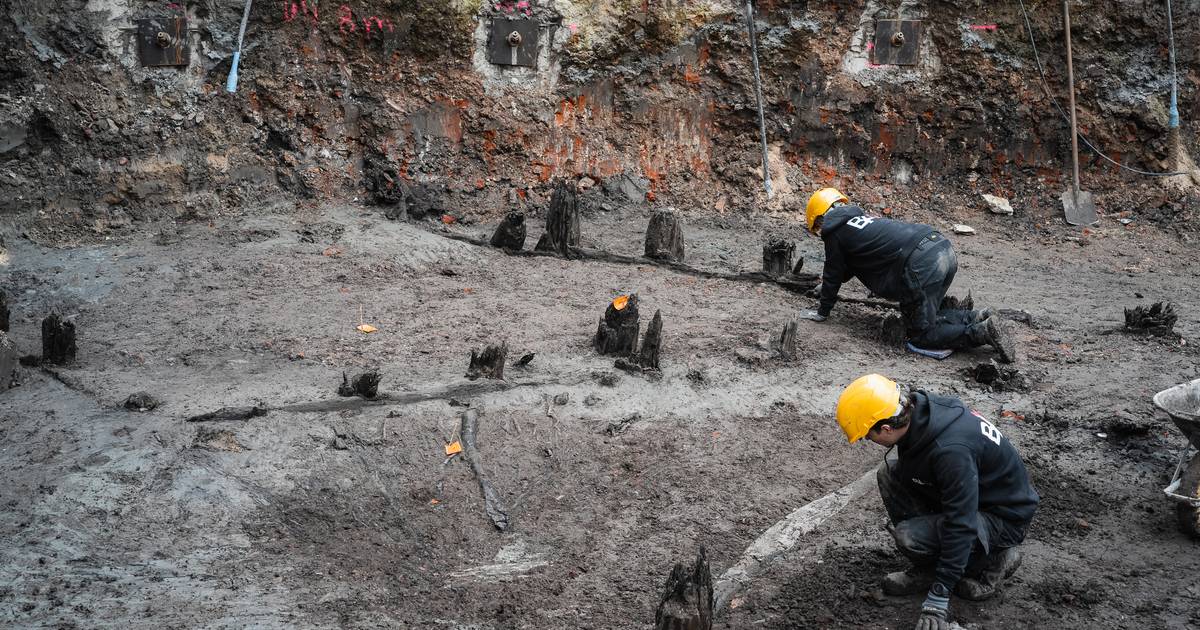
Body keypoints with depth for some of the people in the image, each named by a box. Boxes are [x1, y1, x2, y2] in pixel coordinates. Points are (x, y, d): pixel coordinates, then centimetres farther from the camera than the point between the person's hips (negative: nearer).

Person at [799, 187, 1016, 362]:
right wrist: (826, 288, 61)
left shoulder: (834, 231, 8)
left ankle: (982, 332, -13)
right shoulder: (859, 218, 33)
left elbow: (833, 273, 14)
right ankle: (978, 318, 8)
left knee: (921, 335, 1)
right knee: (928, 316, 25)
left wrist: (822, 312, 27)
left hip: (921, 264, -9)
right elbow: (846, 268, 47)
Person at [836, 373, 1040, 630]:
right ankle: (927, 570, 3)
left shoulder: (951, 450, -37)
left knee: (910, 538, -27)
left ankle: (991, 559, -1)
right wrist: (900, 518, 23)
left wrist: (938, 598, -29)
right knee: (889, 472, -5)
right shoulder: (917, 409, -11)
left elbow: (960, 526, -34)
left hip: (1003, 517, -9)